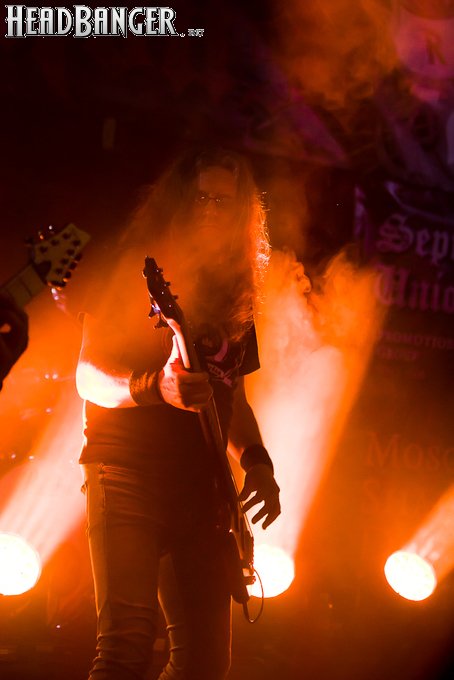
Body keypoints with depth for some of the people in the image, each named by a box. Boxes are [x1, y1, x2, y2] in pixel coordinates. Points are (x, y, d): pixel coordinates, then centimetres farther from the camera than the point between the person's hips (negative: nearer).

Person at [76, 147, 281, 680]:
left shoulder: (235, 295, 15)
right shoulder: (133, 271, -2)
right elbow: (89, 376, -7)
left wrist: (257, 462, 7)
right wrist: (156, 386, -26)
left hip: (200, 491, 6)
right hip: (126, 475, -6)